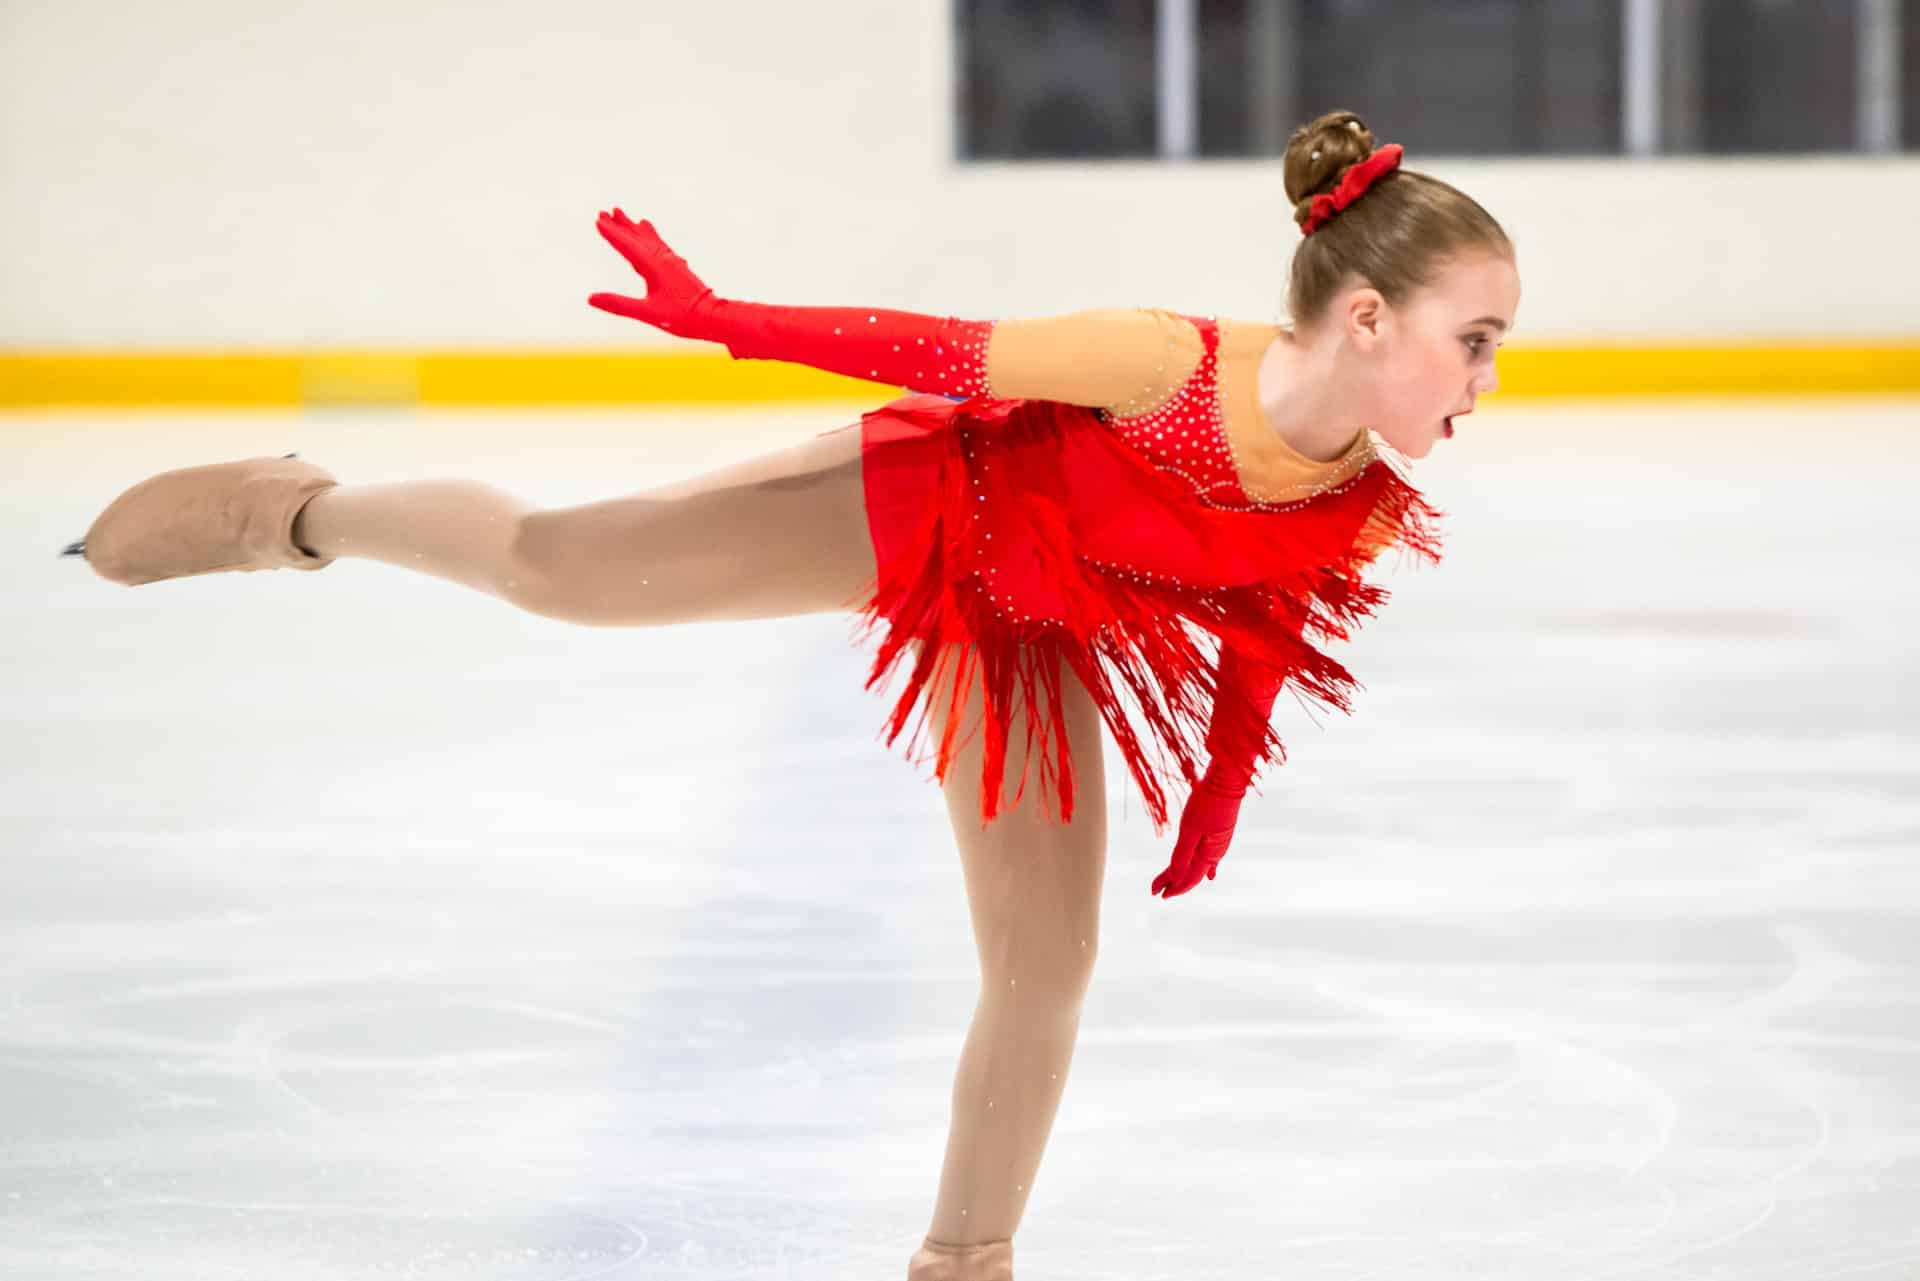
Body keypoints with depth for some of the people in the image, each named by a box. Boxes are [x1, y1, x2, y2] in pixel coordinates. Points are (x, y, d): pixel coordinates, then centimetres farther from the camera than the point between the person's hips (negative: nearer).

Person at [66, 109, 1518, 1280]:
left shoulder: (1363, 507, -20)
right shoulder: (1168, 366, -38)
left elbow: (1261, 633, 2)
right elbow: (937, 350, -26)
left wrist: (1223, 783, 11)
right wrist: (721, 317, -22)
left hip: (1031, 638, 5)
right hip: (924, 506, -5)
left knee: (1046, 969, 3)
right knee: (550, 564, 3)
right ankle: (298, 512, 34)